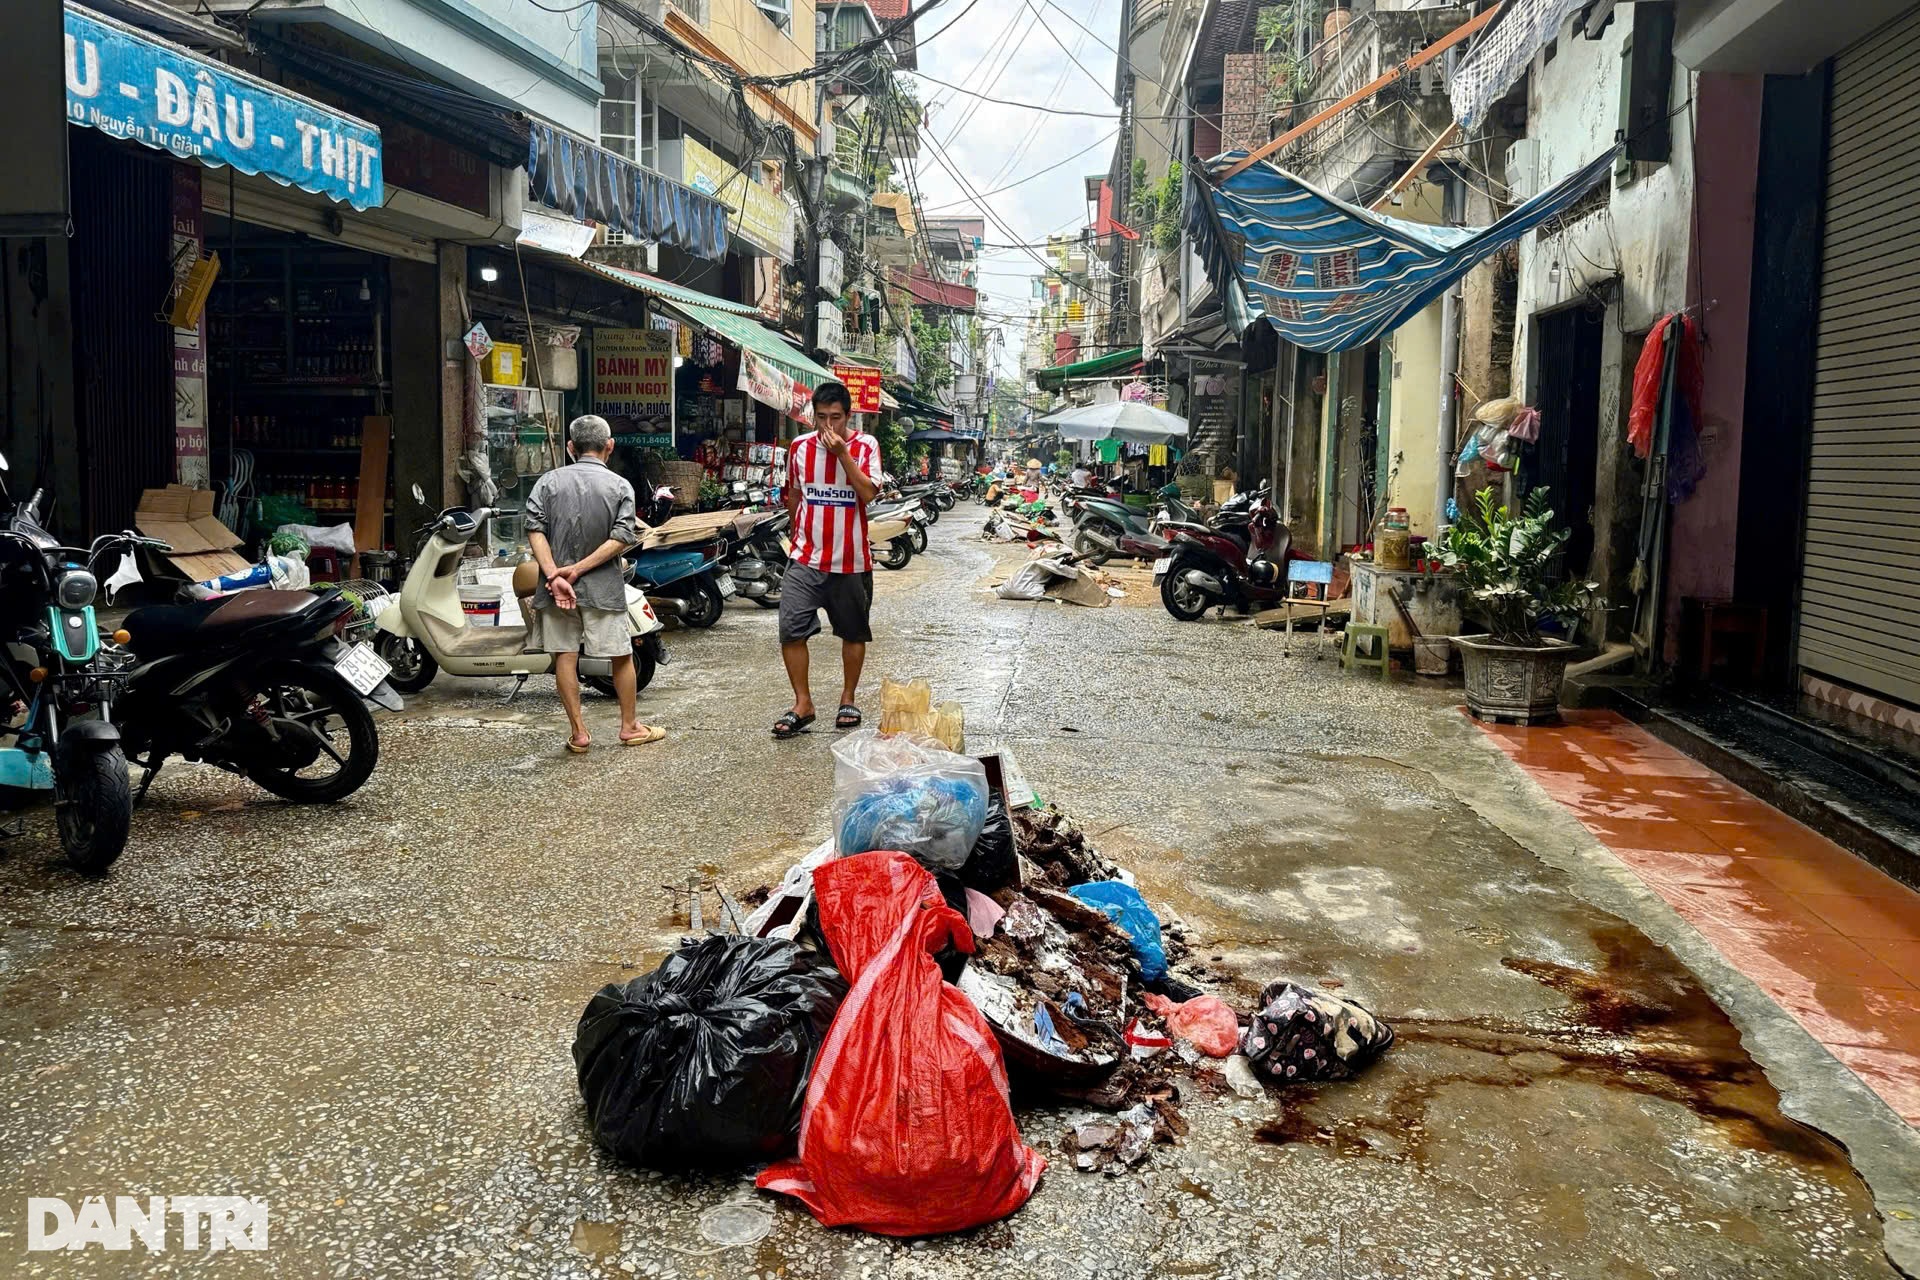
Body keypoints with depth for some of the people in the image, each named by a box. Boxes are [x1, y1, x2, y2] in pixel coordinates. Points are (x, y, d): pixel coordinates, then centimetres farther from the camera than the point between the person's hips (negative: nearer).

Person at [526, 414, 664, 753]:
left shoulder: (549, 481, 3)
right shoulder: (620, 486, -1)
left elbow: (535, 530, -10)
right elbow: (623, 537, -13)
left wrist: (554, 574, -15)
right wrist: (578, 570, -14)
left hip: (554, 587, 2)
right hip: (602, 587, -1)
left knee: (565, 656, 7)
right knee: (622, 655, 11)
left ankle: (578, 732, 9)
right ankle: (630, 726, 21)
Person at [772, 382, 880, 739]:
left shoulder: (865, 446, -5)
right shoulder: (800, 447, 2)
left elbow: (868, 493, -18)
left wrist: (842, 453, -22)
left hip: (851, 560, -1)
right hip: (805, 559, 2)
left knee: (853, 633, 11)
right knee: (790, 631, -8)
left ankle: (848, 699, 27)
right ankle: (802, 704, 3)